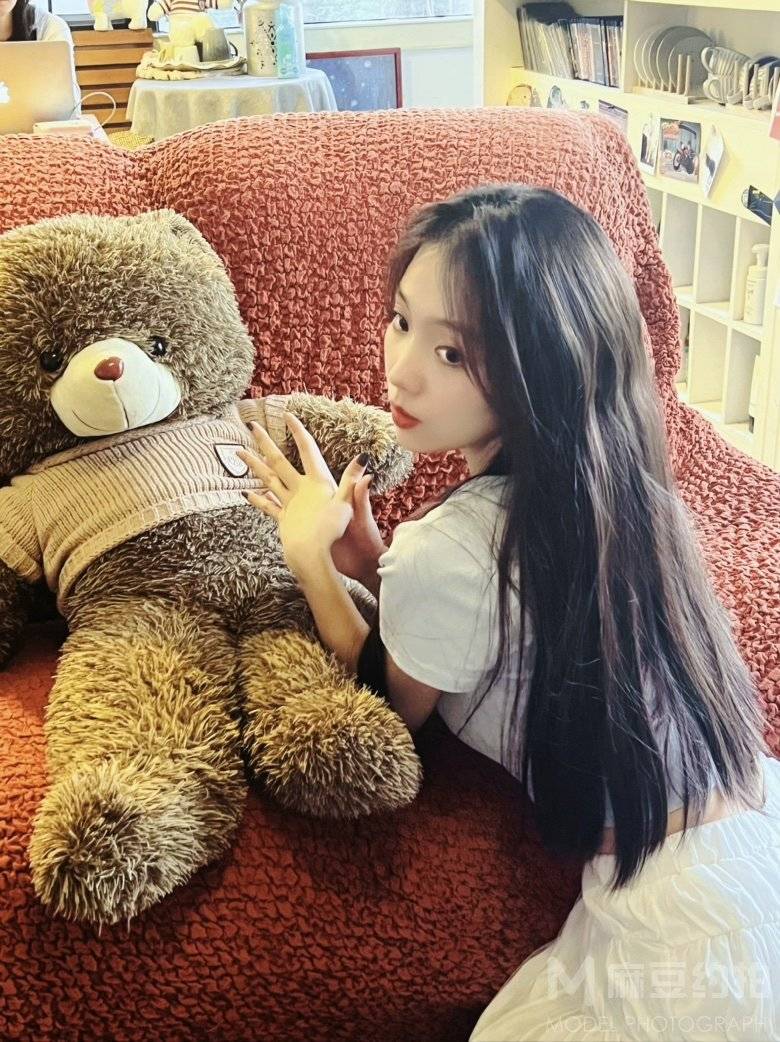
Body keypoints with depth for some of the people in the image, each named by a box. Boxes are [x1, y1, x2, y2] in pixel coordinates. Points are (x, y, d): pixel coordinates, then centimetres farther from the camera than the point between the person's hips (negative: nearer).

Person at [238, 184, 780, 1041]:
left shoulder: (444, 552, -22)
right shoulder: (613, 484, 0)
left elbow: (391, 710, 0)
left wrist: (310, 554, 4)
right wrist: (375, 562, 3)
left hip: (682, 927, -7)